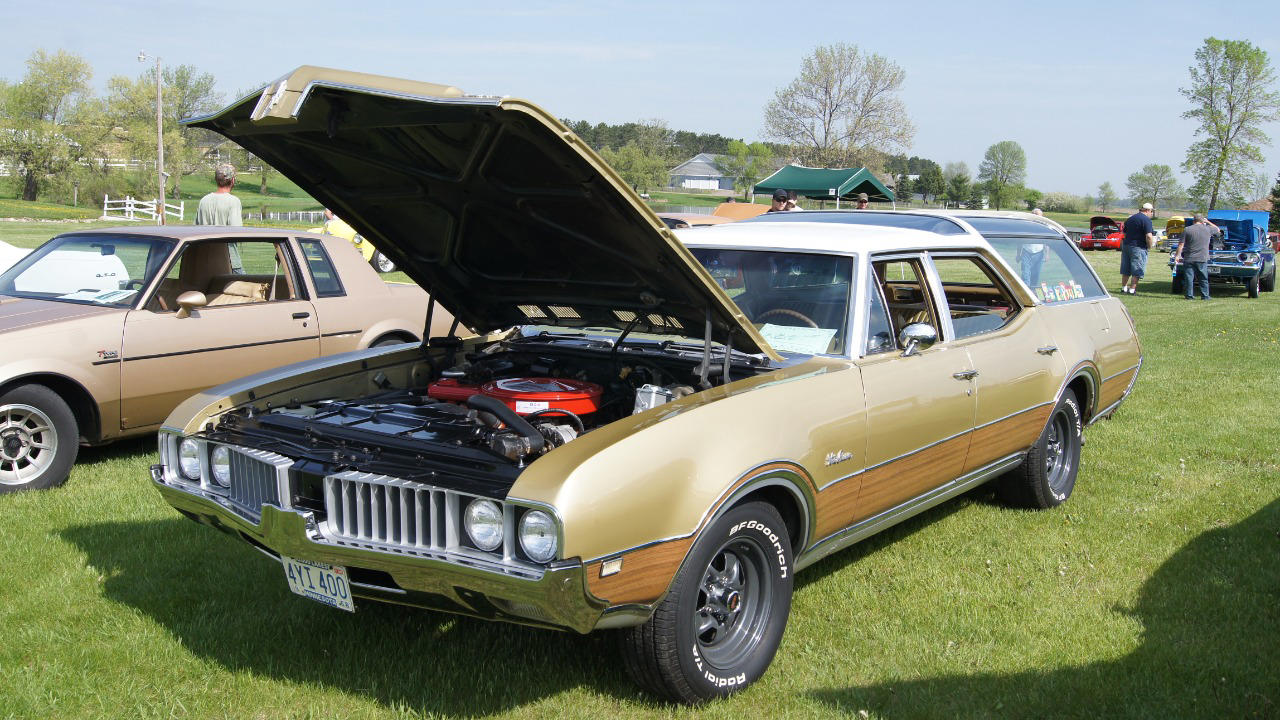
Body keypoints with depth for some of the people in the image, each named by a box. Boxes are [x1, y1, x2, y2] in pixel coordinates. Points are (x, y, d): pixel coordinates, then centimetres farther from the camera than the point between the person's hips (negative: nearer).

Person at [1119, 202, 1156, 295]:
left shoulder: (1130, 218, 14)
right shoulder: (1146, 220, -11)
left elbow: (1125, 233, 22)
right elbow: (1149, 236, -20)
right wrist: (1149, 246, -6)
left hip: (1126, 245, 7)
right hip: (1138, 248, -7)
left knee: (1126, 270, 15)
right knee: (1137, 271, -1)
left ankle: (1123, 287, 21)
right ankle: (1132, 289, -2)